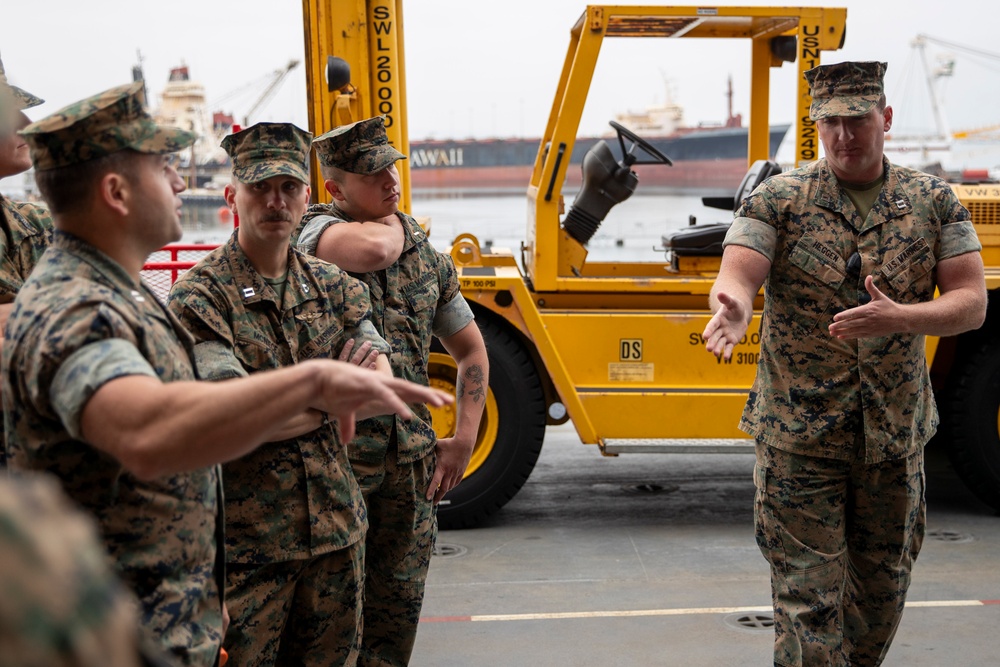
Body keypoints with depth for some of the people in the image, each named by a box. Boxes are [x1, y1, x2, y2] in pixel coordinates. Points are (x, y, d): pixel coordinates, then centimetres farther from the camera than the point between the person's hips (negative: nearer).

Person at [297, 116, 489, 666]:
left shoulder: (428, 257, 10)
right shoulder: (318, 229, -7)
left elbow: (471, 351, 17)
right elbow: (372, 249, -32)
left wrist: (464, 439, 6)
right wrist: (395, 222, -7)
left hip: (411, 458, 5)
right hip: (336, 452, -5)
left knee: (398, 603, 16)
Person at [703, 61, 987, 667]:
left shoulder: (934, 201, 2)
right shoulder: (779, 198, -4)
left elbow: (972, 303, -3)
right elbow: (737, 275, -16)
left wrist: (899, 318, -24)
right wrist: (734, 306, -41)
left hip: (896, 435, 4)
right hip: (799, 436, -3)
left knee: (883, 584, 20)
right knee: (808, 594, 0)